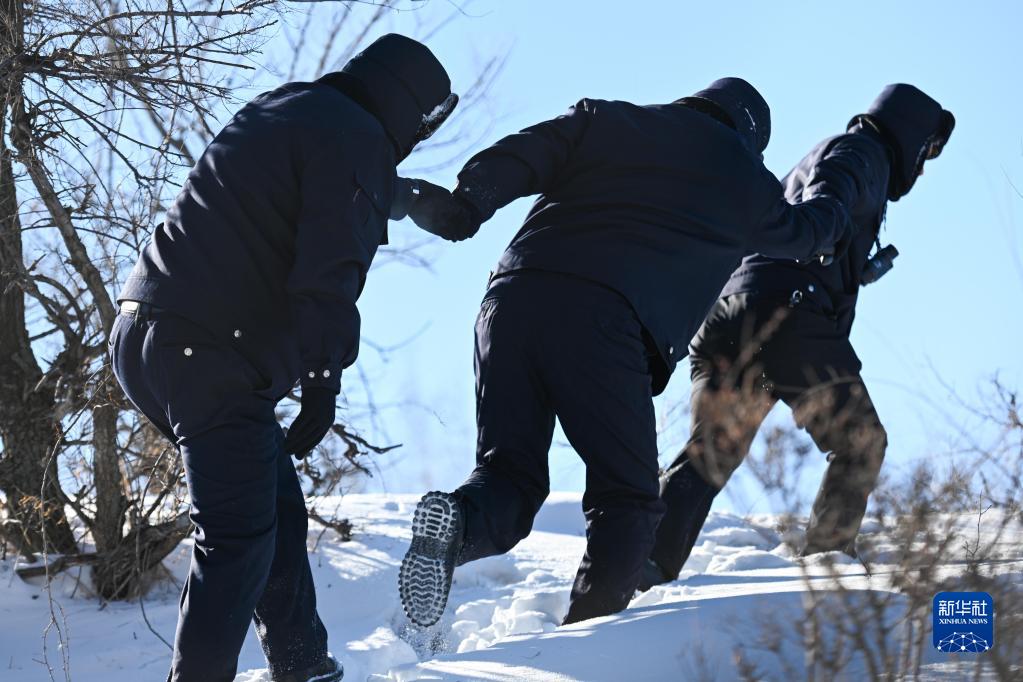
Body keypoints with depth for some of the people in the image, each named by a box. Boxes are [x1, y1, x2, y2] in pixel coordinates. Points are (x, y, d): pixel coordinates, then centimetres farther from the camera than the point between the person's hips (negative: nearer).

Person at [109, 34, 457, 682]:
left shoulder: (274, 111, 22)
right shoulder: (356, 141, -8)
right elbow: (328, 268, -17)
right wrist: (324, 377, -12)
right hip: (210, 355, -10)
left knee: (279, 509, 18)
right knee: (240, 535, -7)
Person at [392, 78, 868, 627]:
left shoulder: (606, 120, 27)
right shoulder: (745, 179, 22)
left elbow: (521, 157, 10)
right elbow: (807, 232, 42)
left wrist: (466, 205, -2)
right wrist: (843, 183, 61)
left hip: (514, 294, 4)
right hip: (605, 320, -3)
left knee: (510, 475, 11)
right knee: (626, 498, 7)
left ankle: (457, 521, -23)